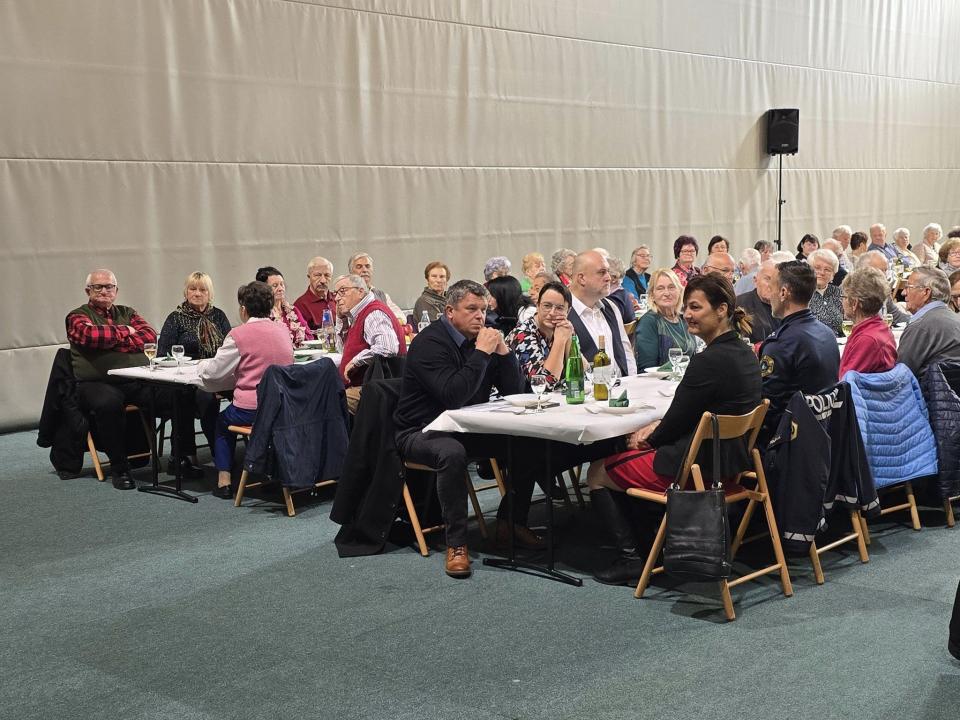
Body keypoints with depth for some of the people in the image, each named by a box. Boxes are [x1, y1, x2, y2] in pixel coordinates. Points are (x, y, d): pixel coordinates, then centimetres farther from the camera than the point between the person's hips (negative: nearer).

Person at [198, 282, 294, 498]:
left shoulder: (239, 334, -10)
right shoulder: (283, 330, 5)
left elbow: (213, 373, -6)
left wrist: (203, 366, 17)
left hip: (251, 410, -5)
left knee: (222, 421, 25)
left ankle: (223, 481, 18)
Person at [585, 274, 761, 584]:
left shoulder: (709, 361, -25)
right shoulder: (744, 353, 4)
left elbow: (676, 423, -17)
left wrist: (649, 438, 3)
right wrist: (656, 427, 3)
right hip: (728, 460, 10)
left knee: (597, 474, 9)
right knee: (628, 455, 30)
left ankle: (631, 557, 5)